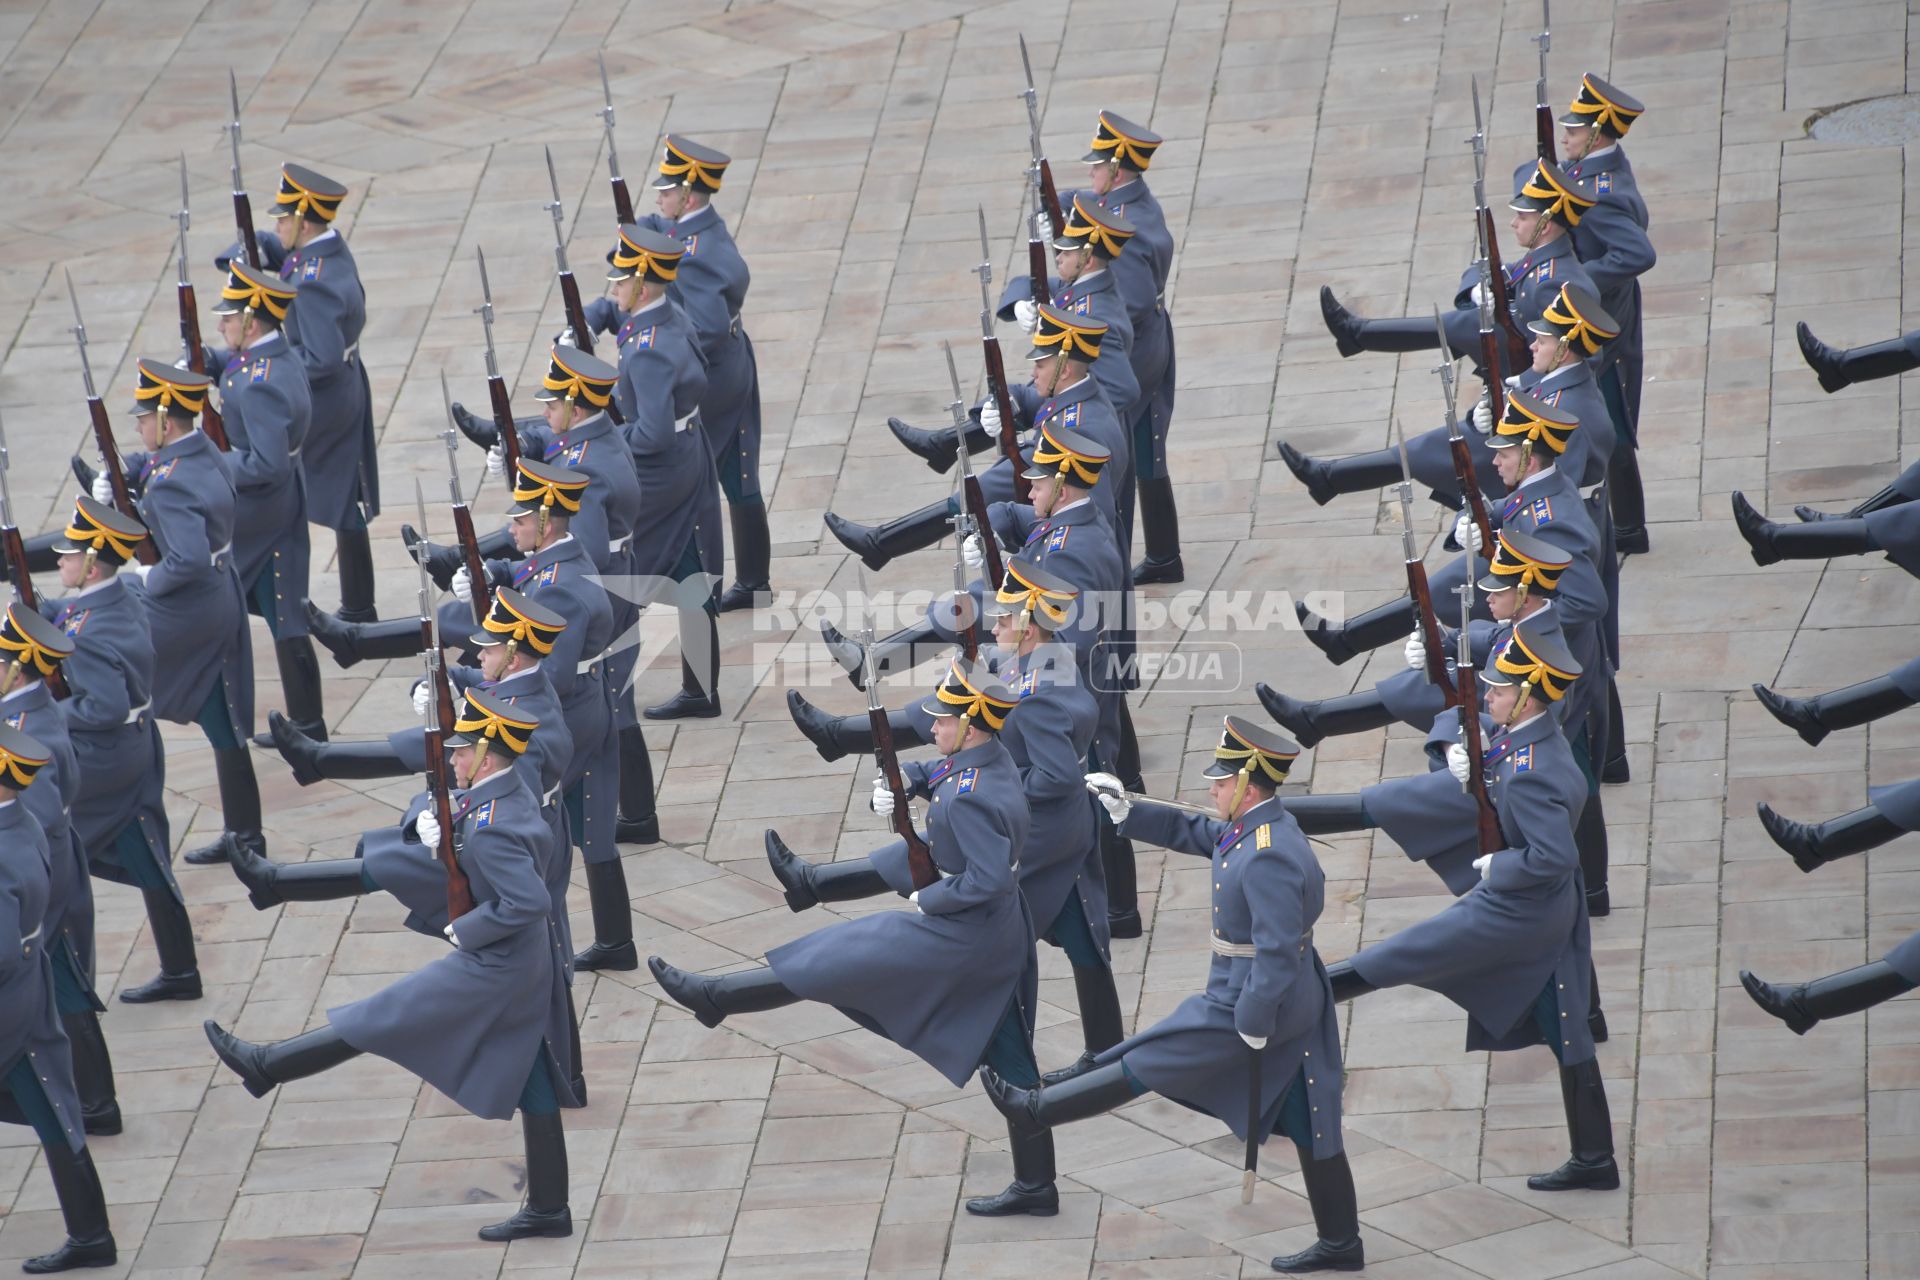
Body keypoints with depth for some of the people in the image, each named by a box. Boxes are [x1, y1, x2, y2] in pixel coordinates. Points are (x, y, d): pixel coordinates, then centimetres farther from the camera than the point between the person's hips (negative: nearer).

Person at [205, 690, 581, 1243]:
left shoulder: (492, 828, -26)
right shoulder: (514, 794, 5)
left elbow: (527, 902, -33)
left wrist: (462, 929, -20)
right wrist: (441, 839, -2)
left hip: (491, 970, -10)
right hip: (529, 969, 10)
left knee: (376, 1022, 3)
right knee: (534, 1087, 15)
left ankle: (265, 1066, 15)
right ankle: (548, 1210, 22)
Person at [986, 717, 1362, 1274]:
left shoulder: (1269, 857, -26)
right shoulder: (1254, 827, 6)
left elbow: (1278, 952, -29)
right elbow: (1190, 833, 21)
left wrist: (1253, 1023, -22)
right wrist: (1125, 810, 11)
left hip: (1247, 1005, -10)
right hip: (1299, 1007, 10)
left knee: (1144, 1063, 7)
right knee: (1310, 1123, 15)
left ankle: (1036, 1109, 21)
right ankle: (1340, 1244, 22)